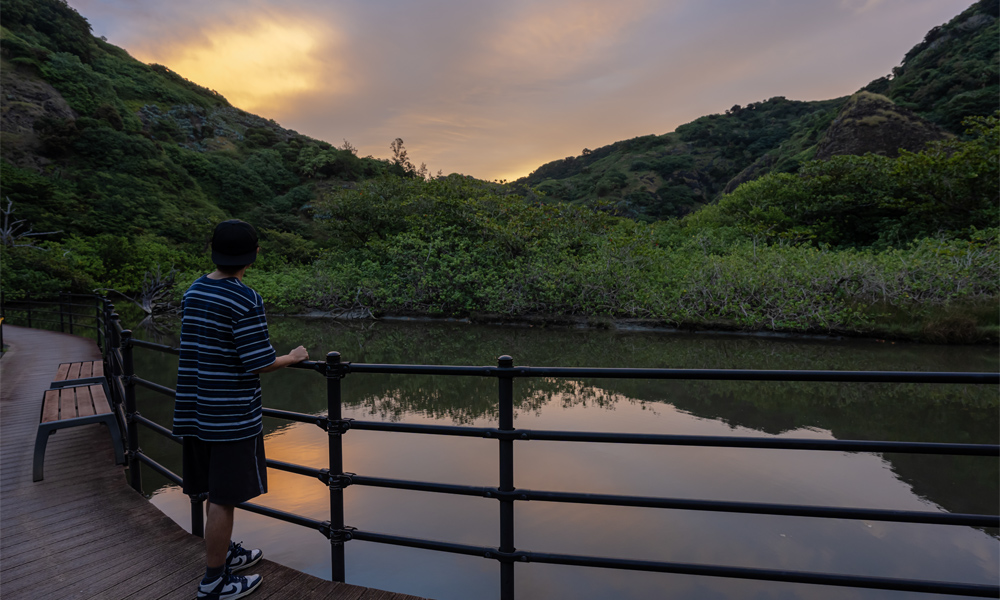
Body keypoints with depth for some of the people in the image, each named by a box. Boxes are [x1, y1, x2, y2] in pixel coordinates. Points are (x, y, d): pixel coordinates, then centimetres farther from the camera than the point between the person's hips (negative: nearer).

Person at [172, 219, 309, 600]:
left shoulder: (193, 291, 6)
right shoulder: (246, 300, -18)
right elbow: (259, 364, -19)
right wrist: (294, 357, -1)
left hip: (197, 408, 8)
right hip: (232, 415, -8)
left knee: (218, 491, 22)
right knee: (223, 498, 5)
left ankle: (225, 552, 40)